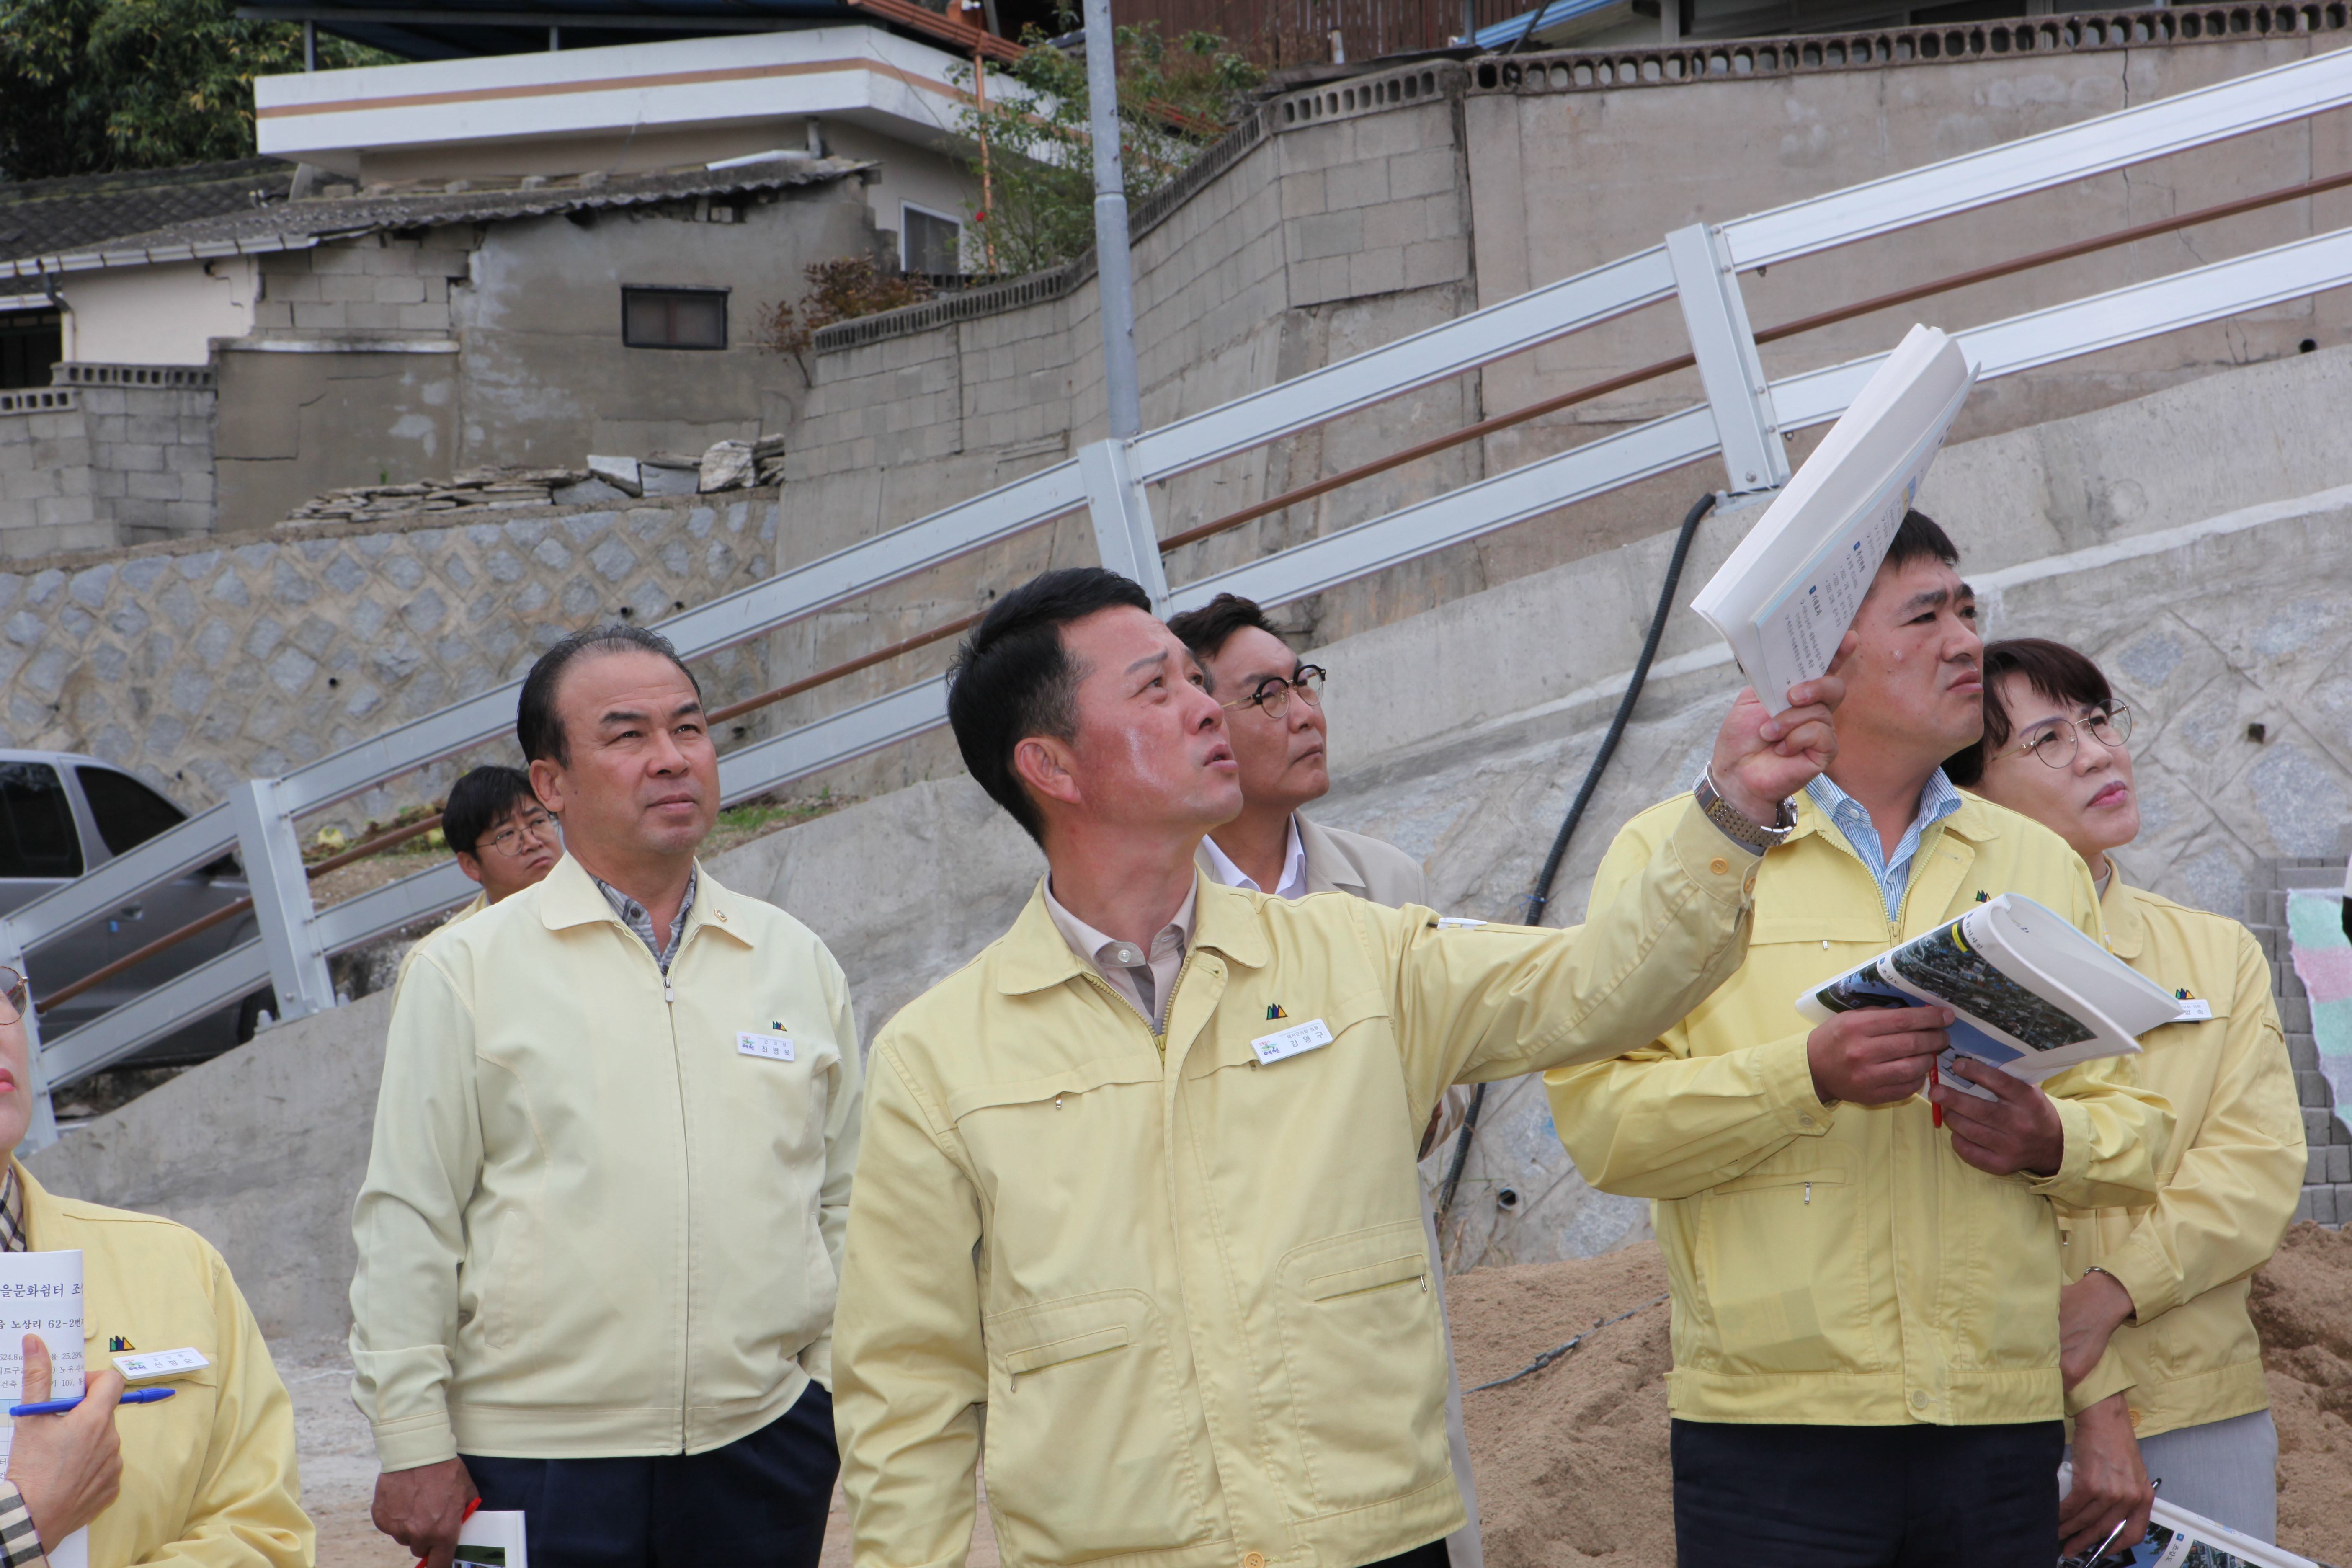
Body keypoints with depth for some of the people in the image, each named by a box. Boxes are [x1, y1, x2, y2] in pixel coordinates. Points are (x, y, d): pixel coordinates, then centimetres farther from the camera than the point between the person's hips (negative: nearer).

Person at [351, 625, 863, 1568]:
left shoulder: (799, 962, 10)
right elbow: (408, 1225, -1)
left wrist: (840, 1401, 9)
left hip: (766, 1450, 3)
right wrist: (414, 1446, -5)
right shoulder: (466, 970, 1)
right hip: (537, 1463, -3)